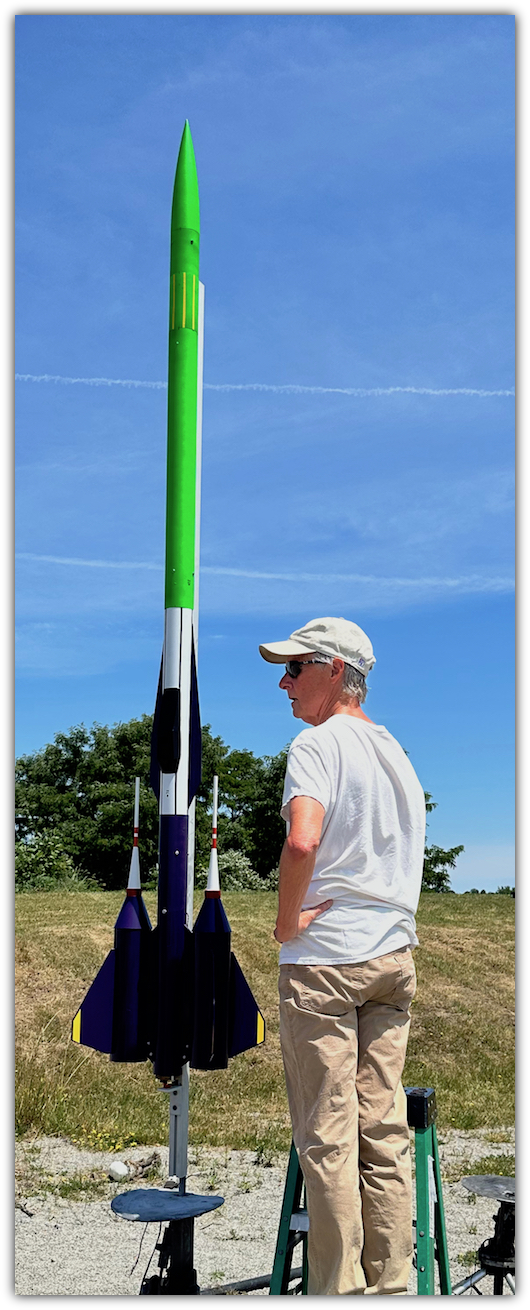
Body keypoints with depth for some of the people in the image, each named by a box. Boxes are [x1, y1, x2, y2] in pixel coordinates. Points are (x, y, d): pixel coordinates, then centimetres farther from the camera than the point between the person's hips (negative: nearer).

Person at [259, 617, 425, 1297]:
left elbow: (302, 841, -26)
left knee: (328, 1135, 0)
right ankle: (391, 1283, 16)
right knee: (384, 1128, 10)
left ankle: (338, 1287, 7)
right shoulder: (397, 752, 15)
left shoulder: (318, 742, -10)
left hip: (324, 958, -7)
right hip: (394, 955, 8)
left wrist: (286, 921, -14)